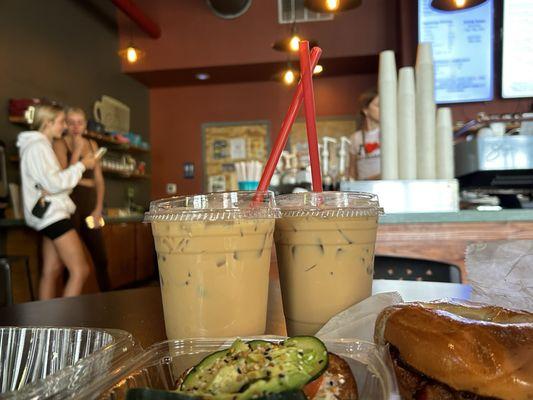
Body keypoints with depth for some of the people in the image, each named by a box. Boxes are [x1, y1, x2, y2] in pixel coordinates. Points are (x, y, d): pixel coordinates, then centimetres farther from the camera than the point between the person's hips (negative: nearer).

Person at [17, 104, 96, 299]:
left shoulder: (40, 146, 20)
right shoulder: (38, 146, -12)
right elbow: (54, 183, -19)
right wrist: (81, 166, -12)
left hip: (50, 214, 10)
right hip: (52, 214, -10)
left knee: (52, 271, 7)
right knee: (80, 270, -13)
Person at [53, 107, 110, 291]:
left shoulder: (92, 145, 14)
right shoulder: (60, 144, -1)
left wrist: (98, 208, 4)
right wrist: (77, 150, -12)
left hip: (90, 203, 5)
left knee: (101, 257, 5)